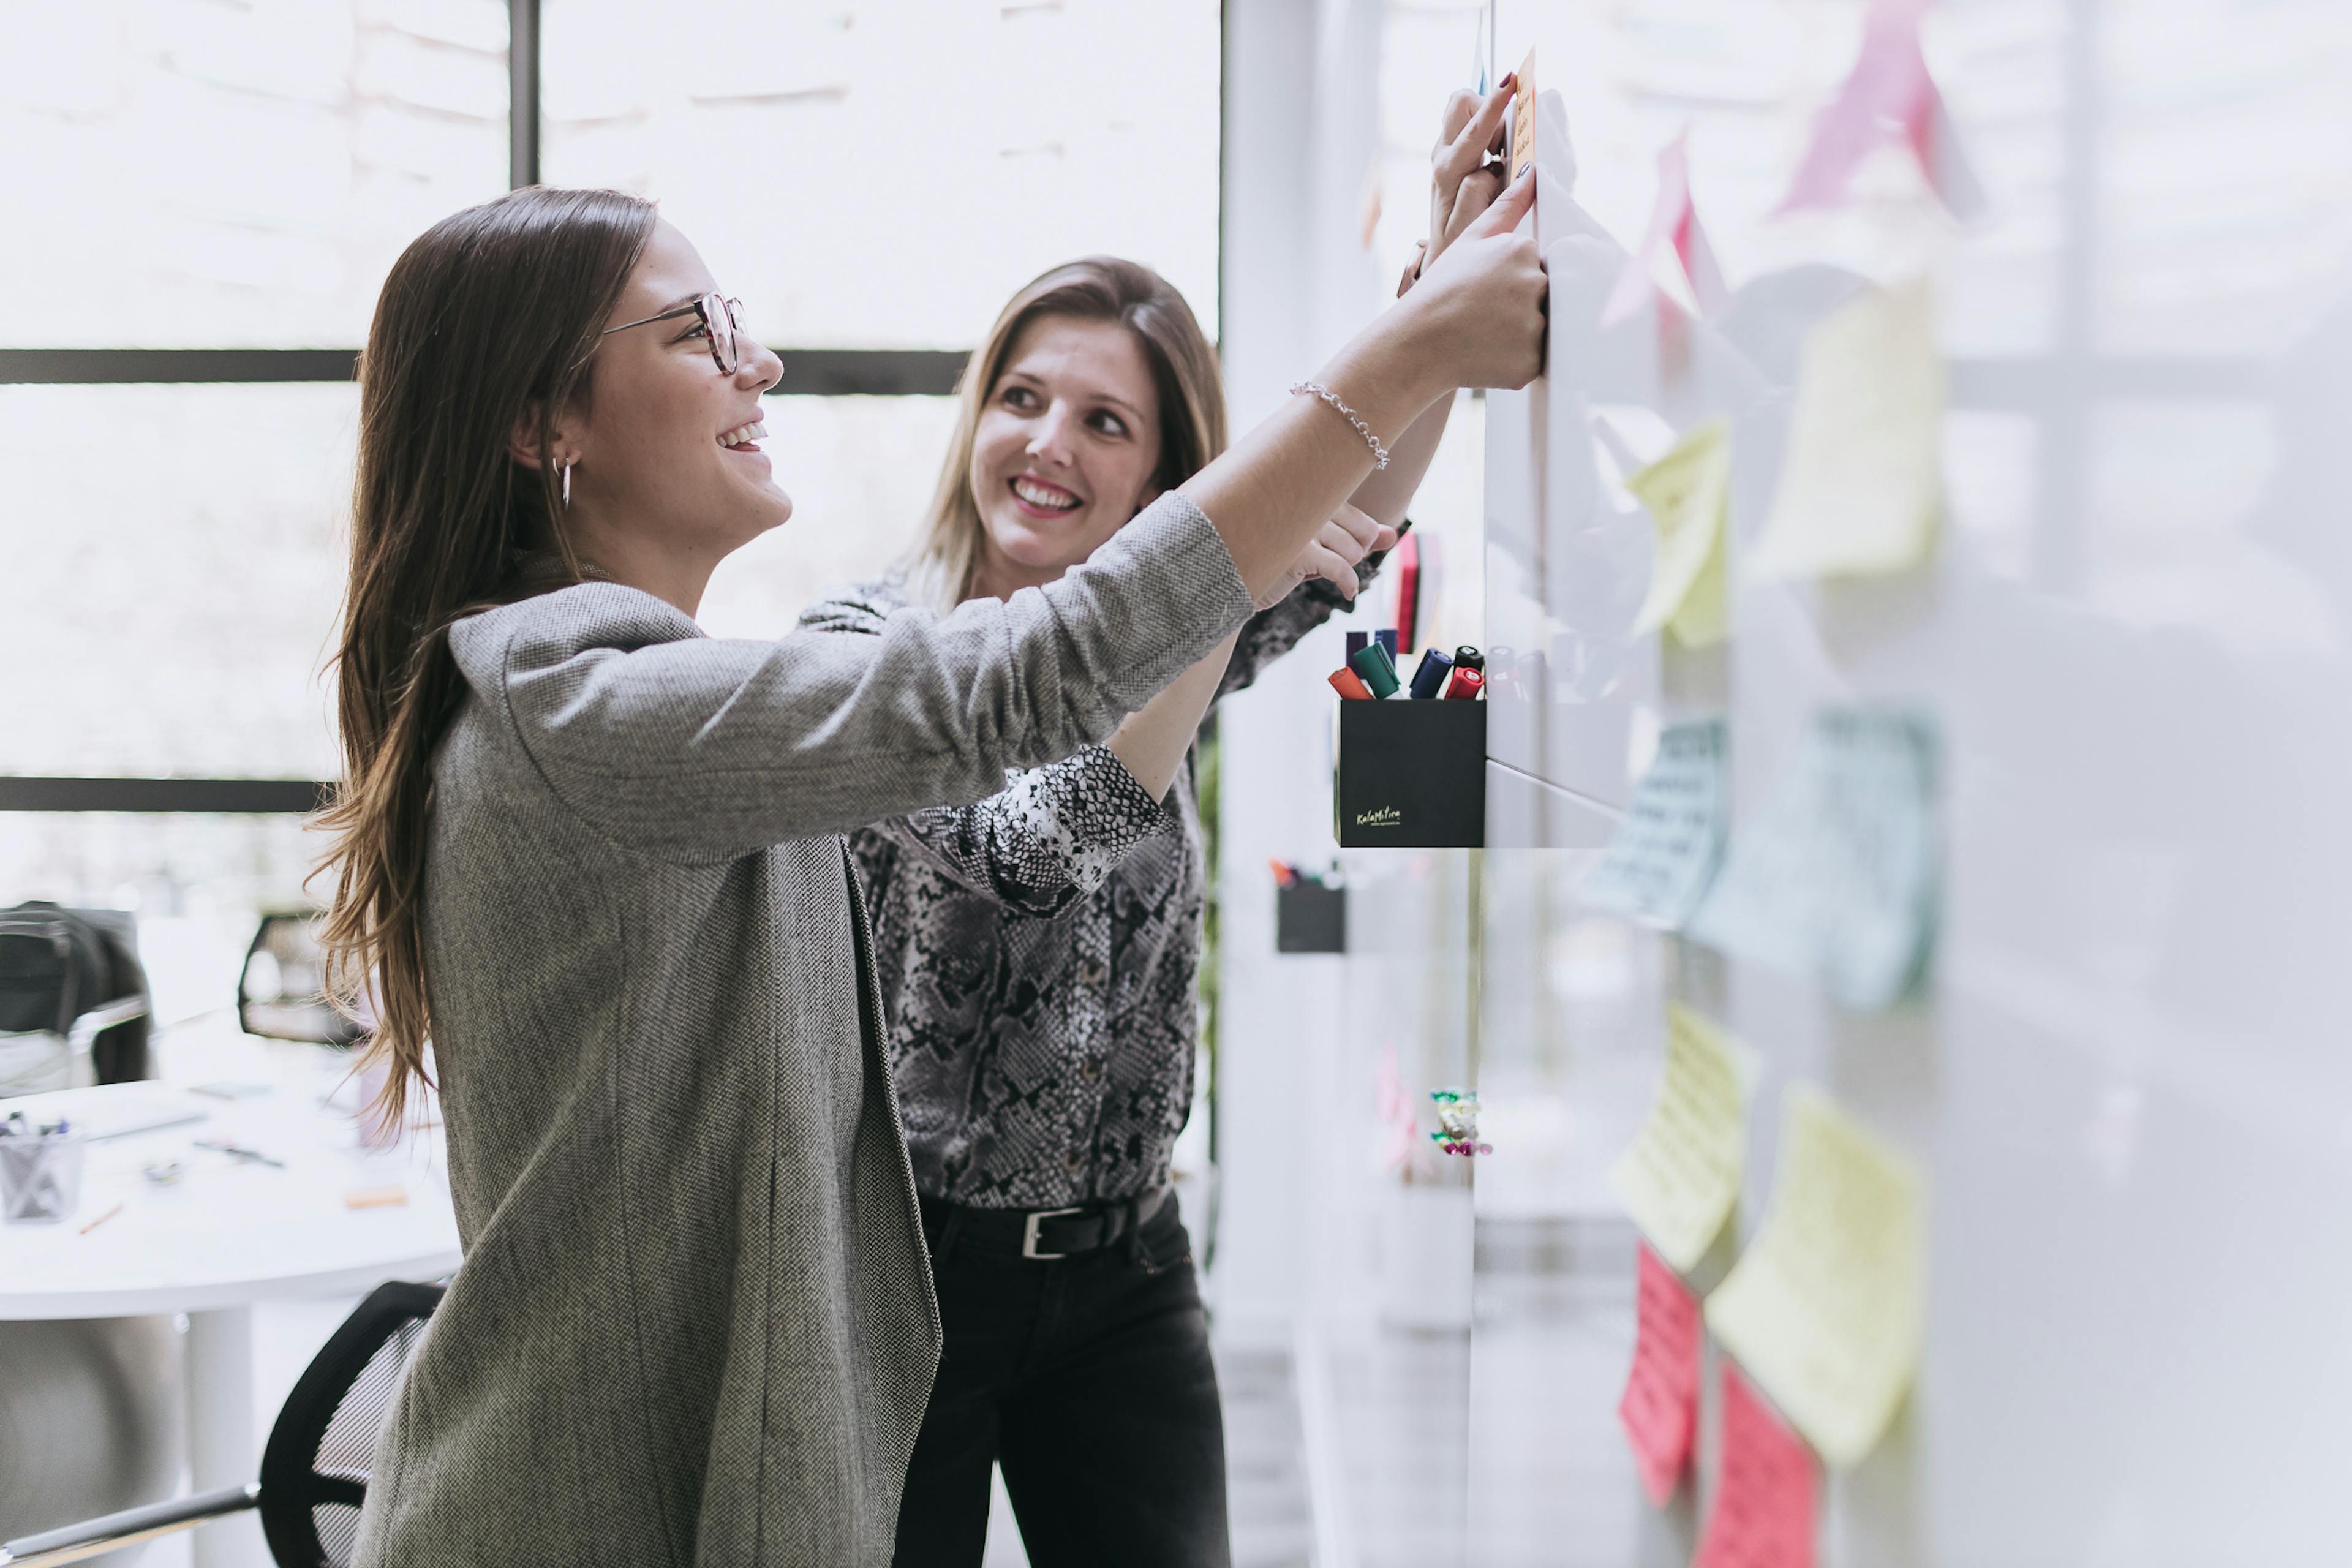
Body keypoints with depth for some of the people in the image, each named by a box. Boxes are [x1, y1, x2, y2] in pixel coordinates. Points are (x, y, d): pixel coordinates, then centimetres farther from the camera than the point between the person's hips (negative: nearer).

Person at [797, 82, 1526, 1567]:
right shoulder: (859, 640, -10)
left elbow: (1356, 518, -11)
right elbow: (1023, 854, -26)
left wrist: (1449, 272, -24)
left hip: (1126, 1270, 4)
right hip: (906, 1263, -4)